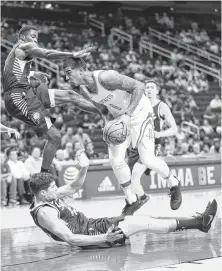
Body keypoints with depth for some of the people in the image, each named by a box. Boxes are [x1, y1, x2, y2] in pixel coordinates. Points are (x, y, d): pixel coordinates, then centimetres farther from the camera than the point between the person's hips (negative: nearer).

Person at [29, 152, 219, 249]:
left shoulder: (49, 197, 7)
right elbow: (70, 238, -29)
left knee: (140, 220, 6)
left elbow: (73, 187, 17)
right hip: (90, 236, -9)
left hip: (92, 224, 10)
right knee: (142, 223, -11)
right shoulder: (44, 213, -22)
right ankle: (200, 222, -4)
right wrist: (104, 238, -32)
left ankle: (199, 222, 8)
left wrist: (84, 169, -3)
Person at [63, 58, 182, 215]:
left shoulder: (105, 77, -31)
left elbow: (139, 86, -30)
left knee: (147, 160, -9)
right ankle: (132, 201, 11)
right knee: (116, 160, -6)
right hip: (118, 116, 7)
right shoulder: (84, 91, -7)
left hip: (139, 110, -7)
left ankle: (174, 184, 19)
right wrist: (109, 118, -8)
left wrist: (128, 114, -34)